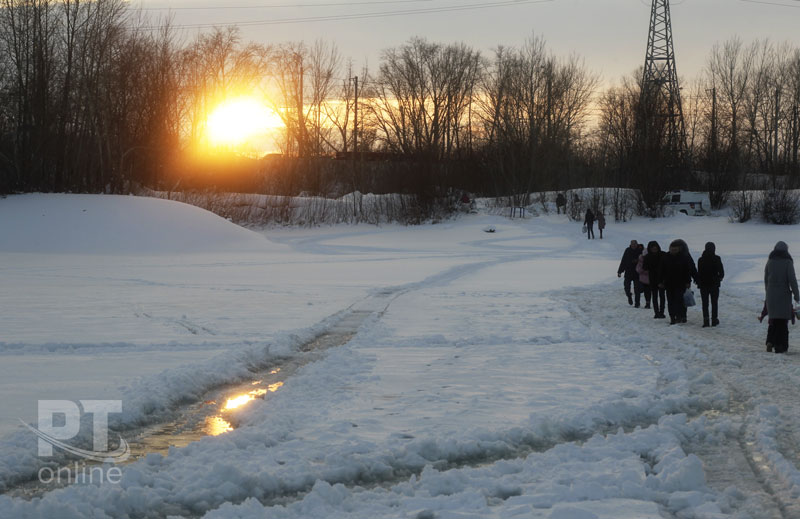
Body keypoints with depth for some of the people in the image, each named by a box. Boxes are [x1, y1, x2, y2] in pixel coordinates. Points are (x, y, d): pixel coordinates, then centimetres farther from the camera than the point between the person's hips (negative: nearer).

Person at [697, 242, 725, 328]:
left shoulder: (701, 259, -5)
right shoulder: (717, 259, -7)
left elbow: (699, 273, -6)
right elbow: (721, 272, -2)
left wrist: (698, 282, 5)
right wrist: (719, 278, 18)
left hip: (703, 285, 0)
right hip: (714, 284, 0)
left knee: (705, 303, 5)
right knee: (714, 303, 12)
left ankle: (706, 321, -3)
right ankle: (714, 320, 11)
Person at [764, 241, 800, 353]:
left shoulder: (770, 261, 4)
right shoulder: (788, 262, -8)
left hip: (771, 295, 3)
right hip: (784, 294, -3)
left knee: (773, 320, 14)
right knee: (782, 321, 4)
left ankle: (770, 341, -2)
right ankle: (780, 346, 2)